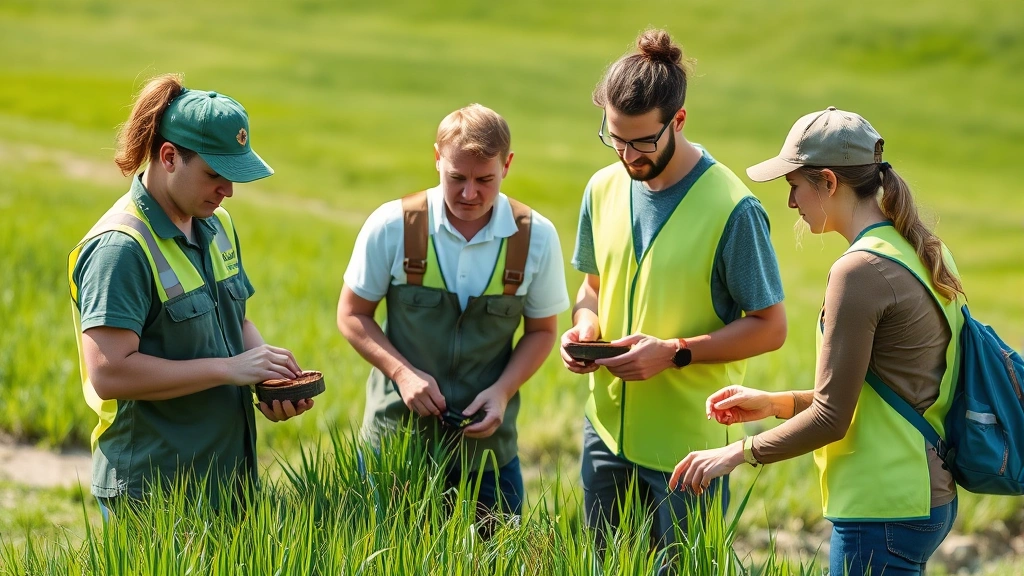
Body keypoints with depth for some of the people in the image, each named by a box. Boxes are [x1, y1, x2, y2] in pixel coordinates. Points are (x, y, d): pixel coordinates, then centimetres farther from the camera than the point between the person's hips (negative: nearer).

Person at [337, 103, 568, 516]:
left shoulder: (536, 238, -4)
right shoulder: (391, 227, -8)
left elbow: (541, 330, 6)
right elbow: (352, 315, 1)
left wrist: (502, 391, -11)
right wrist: (403, 373, -15)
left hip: (488, 446, 1)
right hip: (396, 437, -1)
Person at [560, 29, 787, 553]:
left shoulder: (732, 209, -16)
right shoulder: (604, 189, 2)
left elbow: (770, 327, -11)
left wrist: (675, 352, -20)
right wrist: (585, 324, -5)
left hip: (687, 447, -5)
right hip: (607, 432, 5)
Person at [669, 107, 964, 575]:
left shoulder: (861, 270, -17)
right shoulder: (924, 253, 11)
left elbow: (831, 418, -16)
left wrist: (737, 453, -5)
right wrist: (778, 403, 17)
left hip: (883, 510, -9)